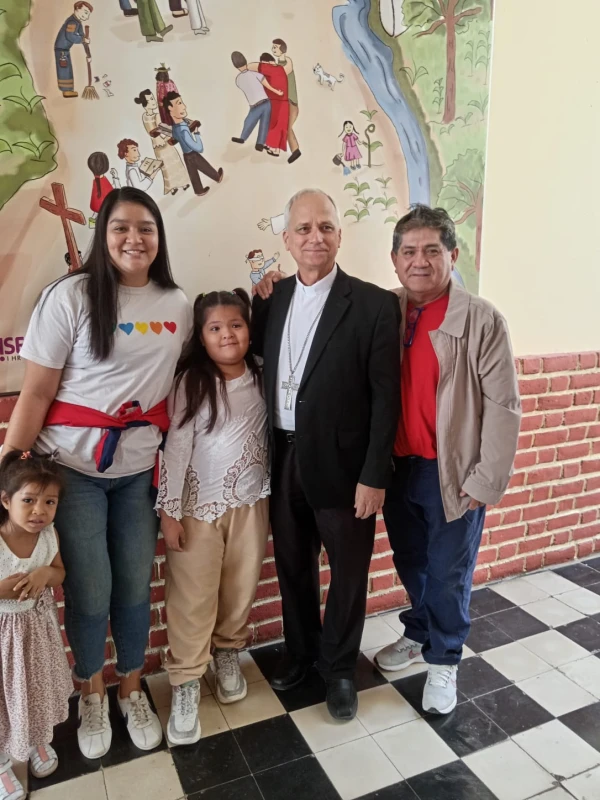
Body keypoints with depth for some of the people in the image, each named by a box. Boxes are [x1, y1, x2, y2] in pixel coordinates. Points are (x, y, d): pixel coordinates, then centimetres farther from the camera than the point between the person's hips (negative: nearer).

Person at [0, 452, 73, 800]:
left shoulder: (49, 535, -16)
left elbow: (60, 573, 1)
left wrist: (45, 574, -20)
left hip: (37, 625, 4)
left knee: (38, 689, 25)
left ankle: (39, 740, 54)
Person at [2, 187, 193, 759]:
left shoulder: (177, 304, 3)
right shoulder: (70, 295, -9)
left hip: (141, 469, 3)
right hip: (74, 466, -3)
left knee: (136, 586, 9)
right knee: (89, 588, 5)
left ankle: (132, 690, 35)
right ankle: (92, 696, 33)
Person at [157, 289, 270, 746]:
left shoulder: (261, 377, 1)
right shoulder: (190, 382, -10)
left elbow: (267, 435, 5)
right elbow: (176, 446, -11)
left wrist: (269, 491, 6)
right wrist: (169, 509, -11)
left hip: (251, 502, 4)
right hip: (199, 504, -3)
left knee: (242, 588, 15)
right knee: (193, 597, 4)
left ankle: (228, 655, 39)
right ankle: (186, 684, 21)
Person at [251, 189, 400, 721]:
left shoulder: (374, 305, -10)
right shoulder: (272, 296, 5)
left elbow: (386, 398, -11)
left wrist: (374, 477, -12)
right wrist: (261, 301, -2)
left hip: (342, 463, -4)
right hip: (284, 459, 5)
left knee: (347, 571, 14)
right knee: (292, 564, 20)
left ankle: (339, 666, 39)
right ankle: (301, 651, 46)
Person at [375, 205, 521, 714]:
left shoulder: (483, 320, -12)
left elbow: (503, 407, -12)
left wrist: (486, 481, -12)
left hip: (453, 475, -4)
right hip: (398, 468, 4)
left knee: (447, 574, 12)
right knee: (411, 566, 22)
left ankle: (443, 661, 36)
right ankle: (418, 634, 47)